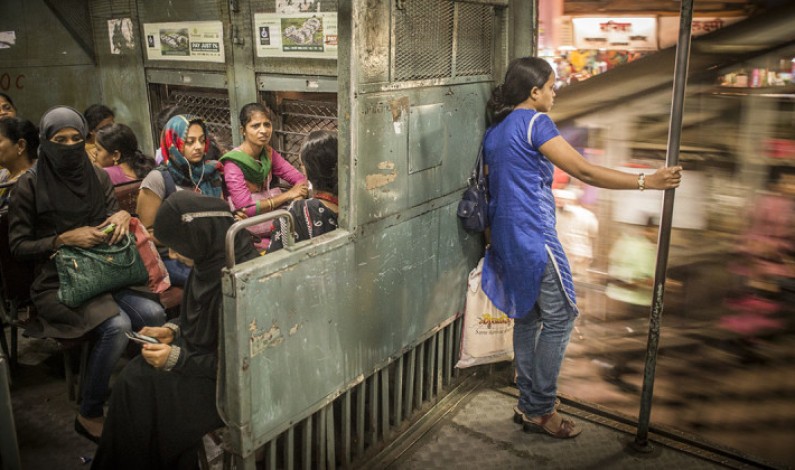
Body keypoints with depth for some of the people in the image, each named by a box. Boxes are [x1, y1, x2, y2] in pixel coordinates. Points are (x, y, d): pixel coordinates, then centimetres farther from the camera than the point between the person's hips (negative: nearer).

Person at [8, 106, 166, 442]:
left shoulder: (97, 177, 8)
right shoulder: (31, 184, -5)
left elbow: (112, 220, 14)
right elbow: (18, 244, -3)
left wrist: (122, 216, -10)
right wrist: (65, 239, -16)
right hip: (57, 282, -4)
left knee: (154, 315, -23)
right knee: (117, 325, -29)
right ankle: (89, 415, -9)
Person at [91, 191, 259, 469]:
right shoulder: (212, 258, -3)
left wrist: (177, 358, -20)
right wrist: (173, 330, 0)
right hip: (204, 356, 8)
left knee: (147, 401, -13)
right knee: (133, 381, -7)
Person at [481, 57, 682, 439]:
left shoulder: (493, 130, 15)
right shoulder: (535, 122, -10)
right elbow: (584, 171, -16)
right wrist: (646, 181, -13)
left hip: (505, 236, 9)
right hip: (534, 237, -9)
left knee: (526, 316, 14)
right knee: (560, 318, -1)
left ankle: (527, 405, 21)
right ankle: (540, 410, 6)